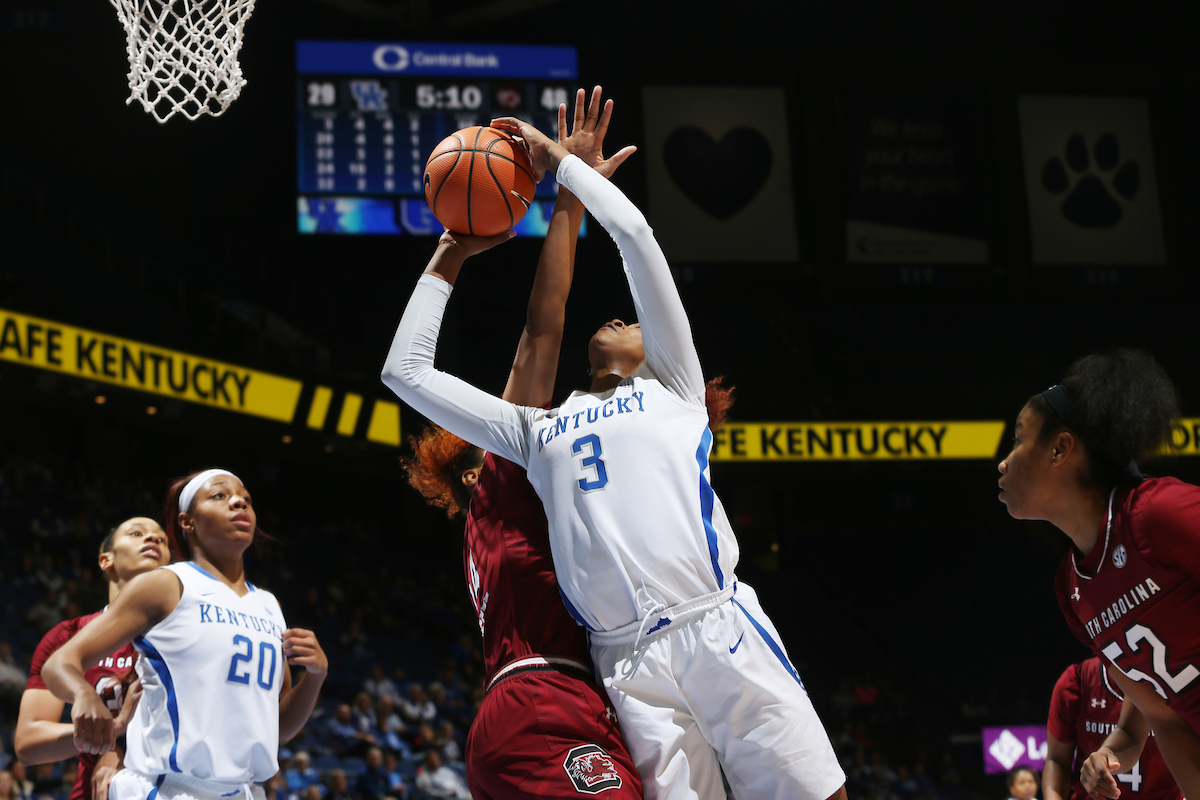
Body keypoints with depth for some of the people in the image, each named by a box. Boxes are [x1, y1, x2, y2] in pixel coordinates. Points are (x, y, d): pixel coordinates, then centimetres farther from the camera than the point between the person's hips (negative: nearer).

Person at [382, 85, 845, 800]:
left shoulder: (672, 386, 20)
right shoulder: (538, 430, 26)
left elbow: (634, 233, 12)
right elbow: (407, 371, 28)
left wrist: (560, 159, 21)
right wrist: (448, 262, 32)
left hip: (719, 629, -2)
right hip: (626, 662, 2)